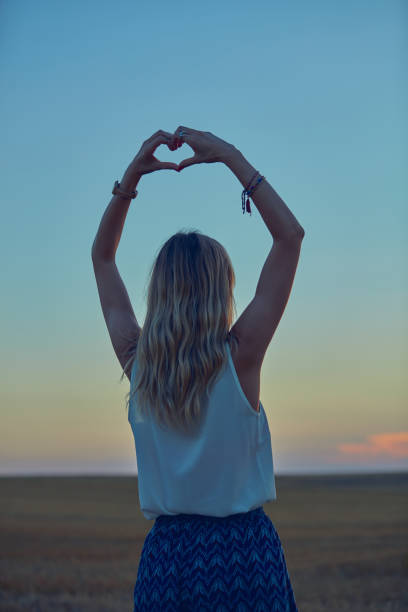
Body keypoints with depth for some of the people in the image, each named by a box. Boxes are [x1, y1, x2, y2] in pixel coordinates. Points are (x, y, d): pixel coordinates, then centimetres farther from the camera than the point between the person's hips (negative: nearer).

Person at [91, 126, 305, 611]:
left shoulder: (137, 362, -1)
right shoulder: (238, 357, -11)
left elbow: (102, 256, 14)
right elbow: (291, 235, -6)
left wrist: (132, 175, 9)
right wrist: (229, 156, -3)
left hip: (166, 555, 4)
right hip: (243, 548, -3)